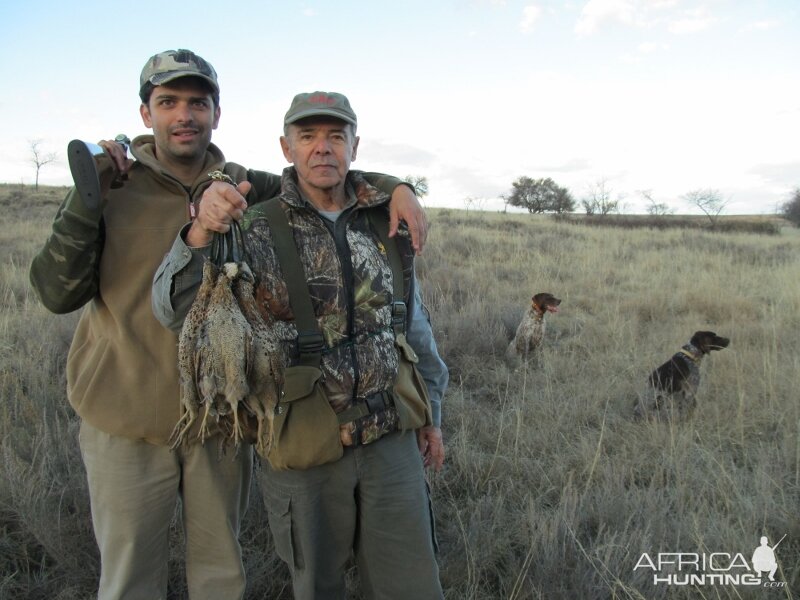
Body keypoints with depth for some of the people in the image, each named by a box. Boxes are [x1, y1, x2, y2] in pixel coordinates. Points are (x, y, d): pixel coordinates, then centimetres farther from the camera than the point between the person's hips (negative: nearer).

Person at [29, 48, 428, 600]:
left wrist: (395, 187, -9)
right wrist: (86, 197, -18)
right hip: (127, 423, -1)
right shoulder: (114, 188, -4)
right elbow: (58, 294, -9)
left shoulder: (244, 190, 0)